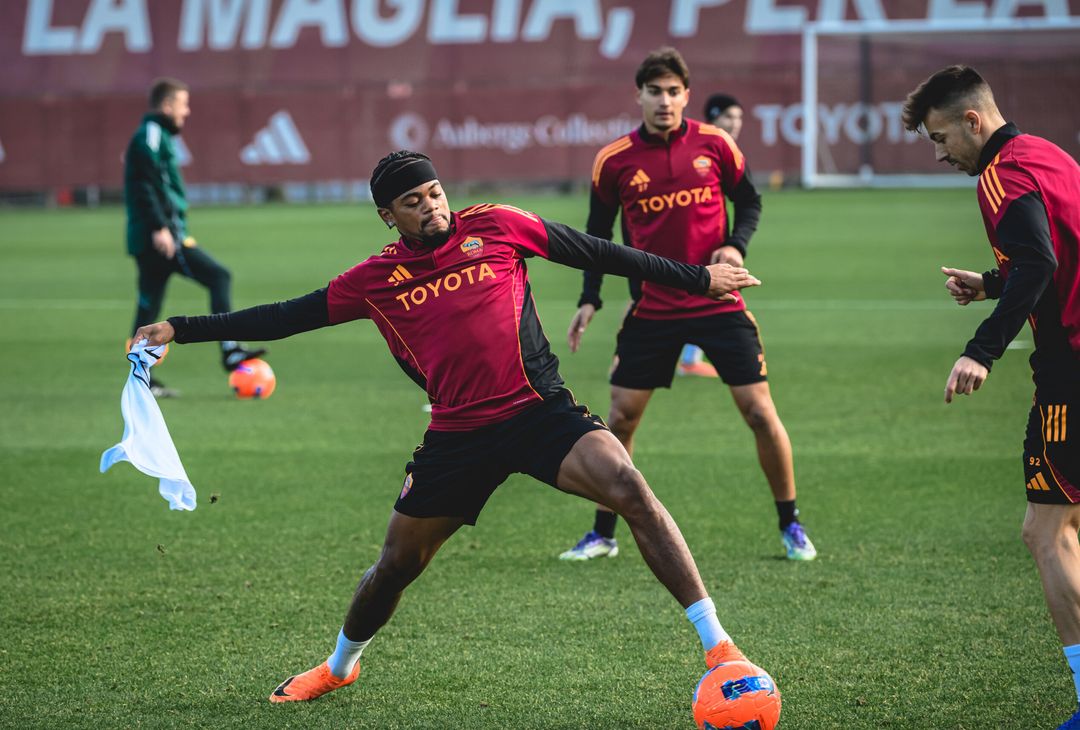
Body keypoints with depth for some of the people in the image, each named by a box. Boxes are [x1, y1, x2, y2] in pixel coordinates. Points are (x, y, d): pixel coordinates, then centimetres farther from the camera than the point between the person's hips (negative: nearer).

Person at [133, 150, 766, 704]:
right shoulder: (376, 280, 6)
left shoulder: (495, 227, 3)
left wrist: (696, 277, 12)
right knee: (397, 565, 9)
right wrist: (182, 330, 10)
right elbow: (286, 317, 13)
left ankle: (717, 643, -22)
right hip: (459, 434, 2)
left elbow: (596, 253, 9)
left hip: (541, 408, -2)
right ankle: (340, 666, 40)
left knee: (630, 488, -25)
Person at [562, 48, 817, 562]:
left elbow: (749, 201, 8)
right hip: (652, 307, 1)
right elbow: (598, 232, 8)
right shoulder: (614, 161, -3)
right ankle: (603, 533, 15)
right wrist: (590, 299, 0)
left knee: (760, 412, -3)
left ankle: (790, 526, 12)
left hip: (719, 302, -1)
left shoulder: (714, 144, -4)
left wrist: (736, 245, -11)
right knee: (620, 419, 0)